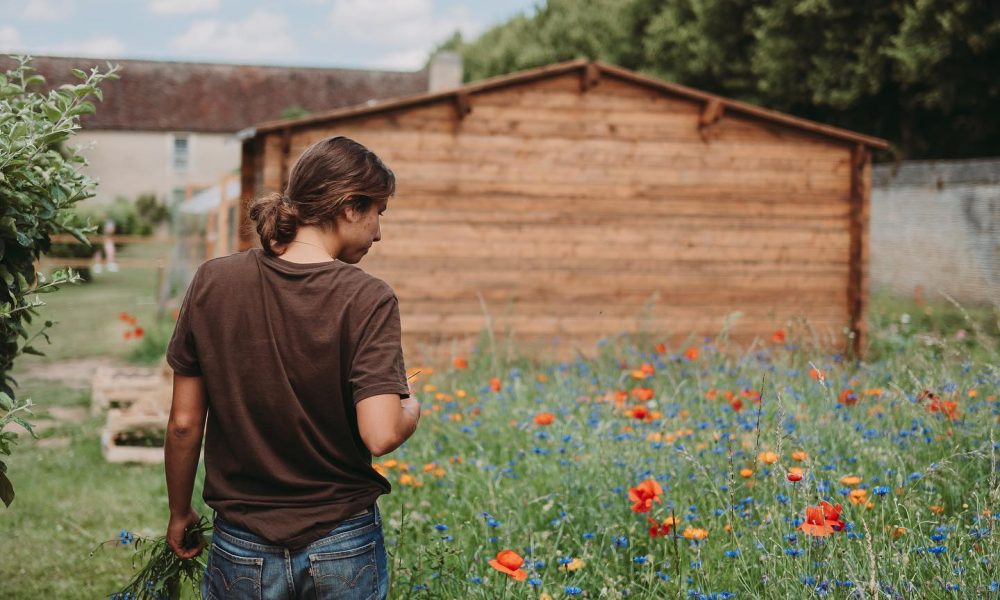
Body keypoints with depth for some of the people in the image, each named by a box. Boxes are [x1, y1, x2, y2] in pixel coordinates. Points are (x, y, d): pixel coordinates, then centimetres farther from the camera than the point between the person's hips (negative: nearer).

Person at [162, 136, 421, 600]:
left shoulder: (213, 282, -5)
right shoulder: (367, 299, -14)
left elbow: (184, 423, -2)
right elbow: (380, 435, -21)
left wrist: (179, 514, 12)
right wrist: (411, 408, 1)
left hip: (242, 550, 2)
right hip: (343, 551, -2)